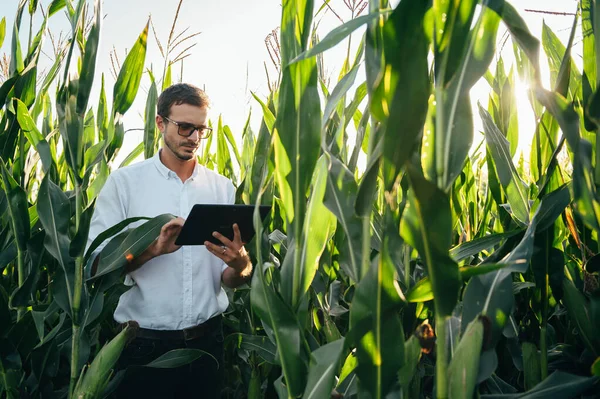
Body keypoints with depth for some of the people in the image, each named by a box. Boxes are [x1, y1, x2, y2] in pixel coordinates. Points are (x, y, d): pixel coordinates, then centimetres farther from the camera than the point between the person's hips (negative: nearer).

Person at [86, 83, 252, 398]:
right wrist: (154, 248, -25)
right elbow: (95, 262, -9)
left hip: (206, 340, 3)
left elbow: (231, 279, 2)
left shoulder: (222, 187, 3)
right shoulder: (124, 181, -4)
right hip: (144, 344, -2)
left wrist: (239, 264, -21)